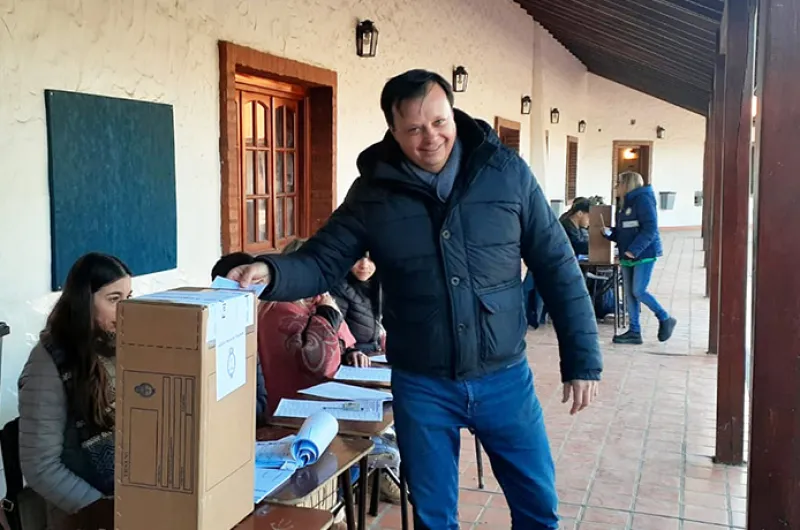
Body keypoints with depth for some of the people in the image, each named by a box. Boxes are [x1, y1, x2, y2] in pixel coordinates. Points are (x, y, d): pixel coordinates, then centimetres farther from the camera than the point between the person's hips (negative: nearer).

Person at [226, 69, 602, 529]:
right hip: (422, 387, 0)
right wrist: (271, 272, -26)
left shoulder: (507, 172, -5)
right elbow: (322, 263, -4)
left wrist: (582, 360, -2)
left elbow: (557, 267, -1)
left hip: (505, 378, 1)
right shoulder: (373, 191, -5)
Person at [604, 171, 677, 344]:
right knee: (629, 294, 6)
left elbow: (650, 228, -20)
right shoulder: (625, 203, 16)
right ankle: (634, 332, 11)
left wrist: (634, 250, -25)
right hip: (627, 256, 9)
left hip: (644, 254, -9)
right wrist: (609, 232, 0)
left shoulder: (643, 200, -12)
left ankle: (665, 320, 9)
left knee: (638, 292, -10)